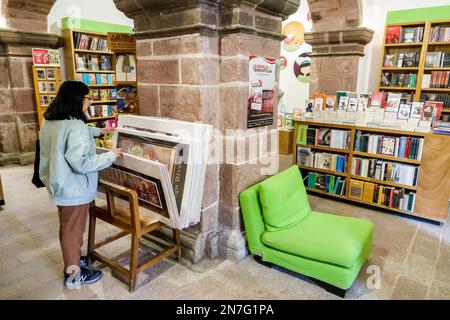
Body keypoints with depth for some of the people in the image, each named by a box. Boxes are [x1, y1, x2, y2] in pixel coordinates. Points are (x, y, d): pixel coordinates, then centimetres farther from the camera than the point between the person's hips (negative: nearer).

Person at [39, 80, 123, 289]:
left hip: (60, 185, 9)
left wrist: (98, 131, 22)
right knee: (73, 231, 8)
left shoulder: (50, 121, 2)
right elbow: (81, 164, -29)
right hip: (74, 189, -9)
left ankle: (72, 260, 45)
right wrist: (111, 156, -21)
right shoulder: (76, 126, -28)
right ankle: (74, 275, 27)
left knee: (66, 228, 25)